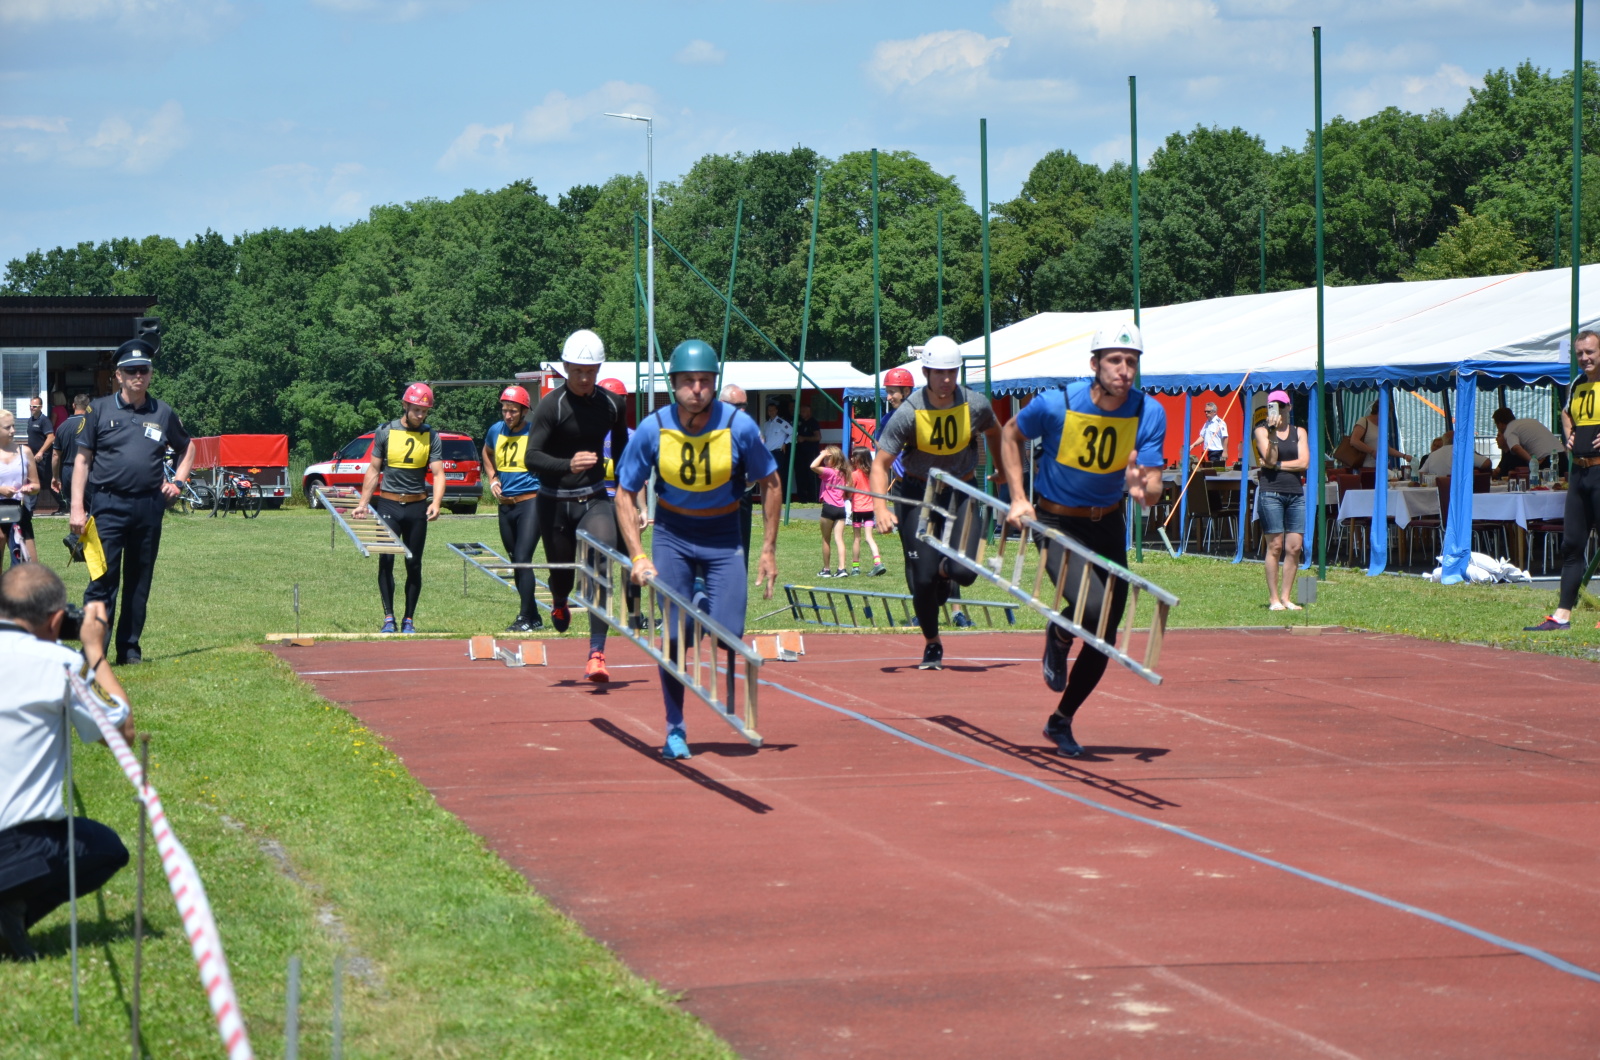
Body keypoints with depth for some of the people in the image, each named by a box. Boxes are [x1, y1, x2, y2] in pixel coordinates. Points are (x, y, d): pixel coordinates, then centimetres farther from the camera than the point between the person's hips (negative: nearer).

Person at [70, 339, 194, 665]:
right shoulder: (101, 410, 3)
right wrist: (78, 508, -6)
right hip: (108, 505, -3)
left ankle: (130, 649, 17)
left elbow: (187, 449, 26)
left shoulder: (163, 413, 11)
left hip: (149, 507, 3)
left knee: (140, 581, 8)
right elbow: (82, 459, 2)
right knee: (103, 579, -8)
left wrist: (177, 481, 9)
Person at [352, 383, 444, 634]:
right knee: (386, 560, -7)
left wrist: (436, 502, -21)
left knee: (414, 565, 5)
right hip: (387, 504, -1)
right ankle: (389, 618, -2)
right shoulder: (386, 432, 1)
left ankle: (409, 620, 12)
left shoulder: (431, 436, 2)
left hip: (417, 507, 1)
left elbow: (438, 473, -4)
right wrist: (363, 503, 1)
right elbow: (374, 469, 7)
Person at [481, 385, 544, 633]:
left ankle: (525, 618, -11)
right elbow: (487, 454, 29)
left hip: (530, 502, -7)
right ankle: (533, 617, 22)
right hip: (505, 505, 7)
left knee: (523, 559, -15)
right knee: (516, 562, 12)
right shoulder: (496, 431, 7)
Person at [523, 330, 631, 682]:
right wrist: (568, 465, -37)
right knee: (562, 571, 13)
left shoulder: (613, 405, 1)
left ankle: (596, 654, -18)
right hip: (555, 503, -2)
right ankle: (559, 603, 52)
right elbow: (532, 458, -20)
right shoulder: (551, 405, -12)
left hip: (595, 499, 2)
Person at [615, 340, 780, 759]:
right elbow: (625, 494, -4)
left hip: (724, 537, 0)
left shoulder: (739, 426, -16)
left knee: (728, 634, -11)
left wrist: (768, 550, -3)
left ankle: (733, 717, 14)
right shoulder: (653, 430, -15)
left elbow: (769, 483, -1)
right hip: (671, 536, 0)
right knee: (673, 637, -6)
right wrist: (638, 557, -13)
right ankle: (675, 730, 7)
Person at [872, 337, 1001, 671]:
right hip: (916, 494, -1)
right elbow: (880, 464, -17)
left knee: (964, 572, -16)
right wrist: (881, 508, -31)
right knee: (922, 577, -7)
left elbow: (996, 434, 11)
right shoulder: (908, 413, -19)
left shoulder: (975, 405, -13)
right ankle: (932, 644, 19)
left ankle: (944, 570, 23)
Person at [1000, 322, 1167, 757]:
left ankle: (1061, 721, 27)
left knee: (1105, 636, 5)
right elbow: (1011, 435, 0)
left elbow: (1152, 491, -14)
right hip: (1057, 523, -4)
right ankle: (1058, 638, 9)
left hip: (1108, 525, 4)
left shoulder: (1149, 414, -13)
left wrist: (1142, 488, -38)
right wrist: (1018, 498, -7)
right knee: (1090, 609, -28)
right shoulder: (1057, 404, -19)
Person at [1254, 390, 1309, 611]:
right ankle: (1274, 598, -1)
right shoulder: (1262, 431, 5)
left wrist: (1277, 465, -5)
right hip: (1271, 492, -4)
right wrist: (1273, 432, -18)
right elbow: (1270, 459, -10)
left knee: (1295, 547, -1)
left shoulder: (1299, 432, 14)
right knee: (1275, 546, -6)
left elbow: (1304, 462, 1)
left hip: (1296, 493, 4)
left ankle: (1286, 597, 6)